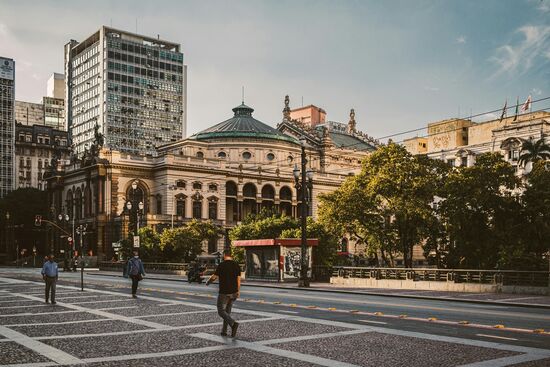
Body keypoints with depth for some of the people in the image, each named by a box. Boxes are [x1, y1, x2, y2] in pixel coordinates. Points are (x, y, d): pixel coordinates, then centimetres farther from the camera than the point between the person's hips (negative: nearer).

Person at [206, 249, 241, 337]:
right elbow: (238, 279, 2)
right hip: (233, 293, 6)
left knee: (221, 311, 2)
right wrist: (238, 292, 8)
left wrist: (208, 282, 13)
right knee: (227, 311, 17)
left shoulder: (221, 265, -12)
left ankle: (233, 323, -22)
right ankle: (224, 331, 18)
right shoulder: (236, 265, 3)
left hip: (223, 293, -6)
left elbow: (214, 277, -7)